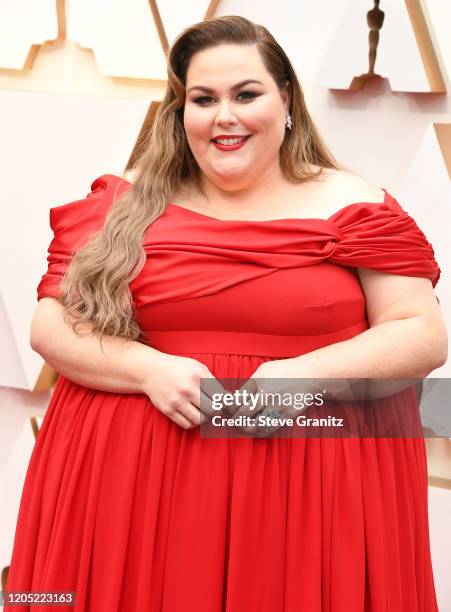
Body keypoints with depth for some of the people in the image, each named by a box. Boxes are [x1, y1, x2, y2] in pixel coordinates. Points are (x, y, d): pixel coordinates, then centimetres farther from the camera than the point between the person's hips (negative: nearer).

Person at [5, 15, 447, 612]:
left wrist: (308, 374, -18)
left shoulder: (351, 204, -1)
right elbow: (50, 323, 1)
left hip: (311, 478, -1)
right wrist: (149, 369, -15)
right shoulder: (126, 207, 3)